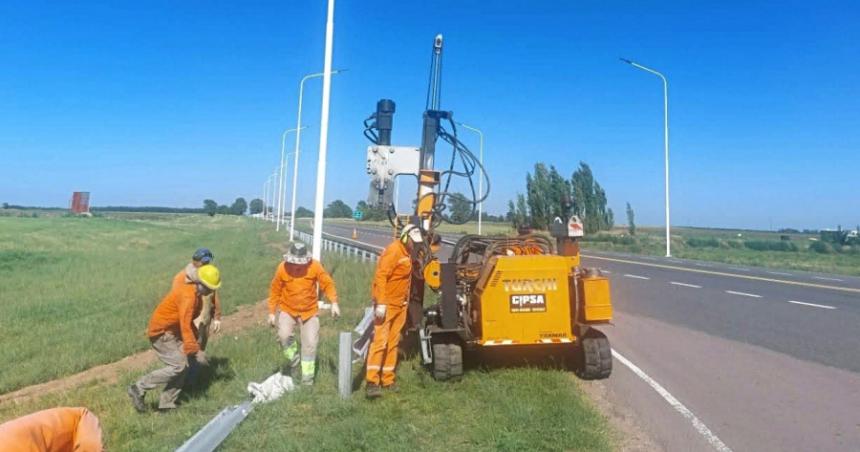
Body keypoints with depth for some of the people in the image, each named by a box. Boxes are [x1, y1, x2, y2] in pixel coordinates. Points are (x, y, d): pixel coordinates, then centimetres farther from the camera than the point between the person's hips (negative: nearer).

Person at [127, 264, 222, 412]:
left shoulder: (194, 293, 6)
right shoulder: (187, 296, -25)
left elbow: (188, 322, 15)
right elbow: (185, 326, -29)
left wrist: (195, 347, 13)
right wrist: (196, 351, -29)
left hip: (171, 332, 10)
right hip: (161, 333, -9)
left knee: (183, 366, 4)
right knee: (178, 366, -13)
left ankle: (167, 403, 10)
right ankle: (139, 388, -3)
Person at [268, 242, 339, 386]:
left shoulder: (315, 266, -14)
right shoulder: (282, 268, -12)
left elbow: (328, 283, -7)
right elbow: (275, 291, 0)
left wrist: (334, 302, -20)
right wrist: (272, 312, 2)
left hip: (309, 311, 0)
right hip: (287, 310, 0)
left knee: (310, 344, 0)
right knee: (284, 336, -24)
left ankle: (307, 380, 14)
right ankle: (294, 362, 4)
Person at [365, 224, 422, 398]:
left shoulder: (407, 253, 13)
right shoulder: (393, 251, -15)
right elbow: (380, 276, -21)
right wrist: (380, 303, -26)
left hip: (400, 305, 9)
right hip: (387, 304, -9)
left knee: (393, 342, 11)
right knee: (380, 340, -10)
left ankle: (387, 379, 18)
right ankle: (372, 381, -10)